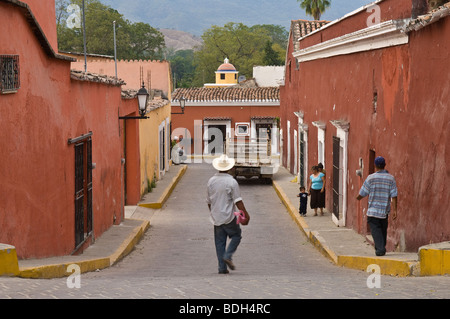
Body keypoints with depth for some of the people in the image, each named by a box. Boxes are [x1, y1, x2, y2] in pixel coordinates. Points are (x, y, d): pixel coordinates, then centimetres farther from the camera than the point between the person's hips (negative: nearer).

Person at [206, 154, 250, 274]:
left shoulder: (211, 181, 4)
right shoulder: (232, 182, -12)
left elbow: (208, 201, 13)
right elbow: (238, 201, -14)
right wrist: (245, 214, -9)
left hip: (216, 217, 5)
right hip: (229, 216, -5)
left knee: (219, 242, 8)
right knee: (236, 235, 14)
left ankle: (222, 267, 5)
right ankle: (228, 255, -6)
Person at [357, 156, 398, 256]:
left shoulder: (371, 178, -7)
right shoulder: (391, 178, 0)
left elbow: (363, 193, -1)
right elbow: (394, 196, -4)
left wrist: (358, 198, 21)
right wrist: (394, 210, -2)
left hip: (373, 210, -3)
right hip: (385, 210, 3)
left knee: (375, 229, -3)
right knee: (383, 229, 17)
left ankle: (380, 249, -17)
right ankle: (381, 247, 23)